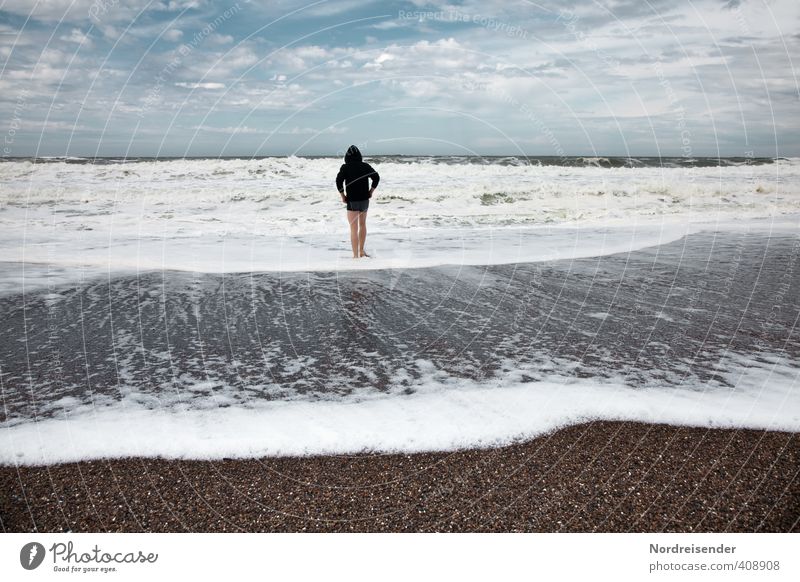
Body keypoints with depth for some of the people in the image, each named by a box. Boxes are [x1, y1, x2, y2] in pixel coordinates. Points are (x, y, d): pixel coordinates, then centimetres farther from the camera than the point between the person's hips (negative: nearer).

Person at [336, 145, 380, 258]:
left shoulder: (345, 167, -7)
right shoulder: (365, 166, 3)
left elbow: (339, 180, -17)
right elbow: (376, 177, 3)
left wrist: (342, 196, -8)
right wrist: (371, 191, 9)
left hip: (352, 201, -4)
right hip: (365, 200, 4)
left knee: (354, 229, -1)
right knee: (362, 225, 23)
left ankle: (356, 255, -2)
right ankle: (361, 251, 32)